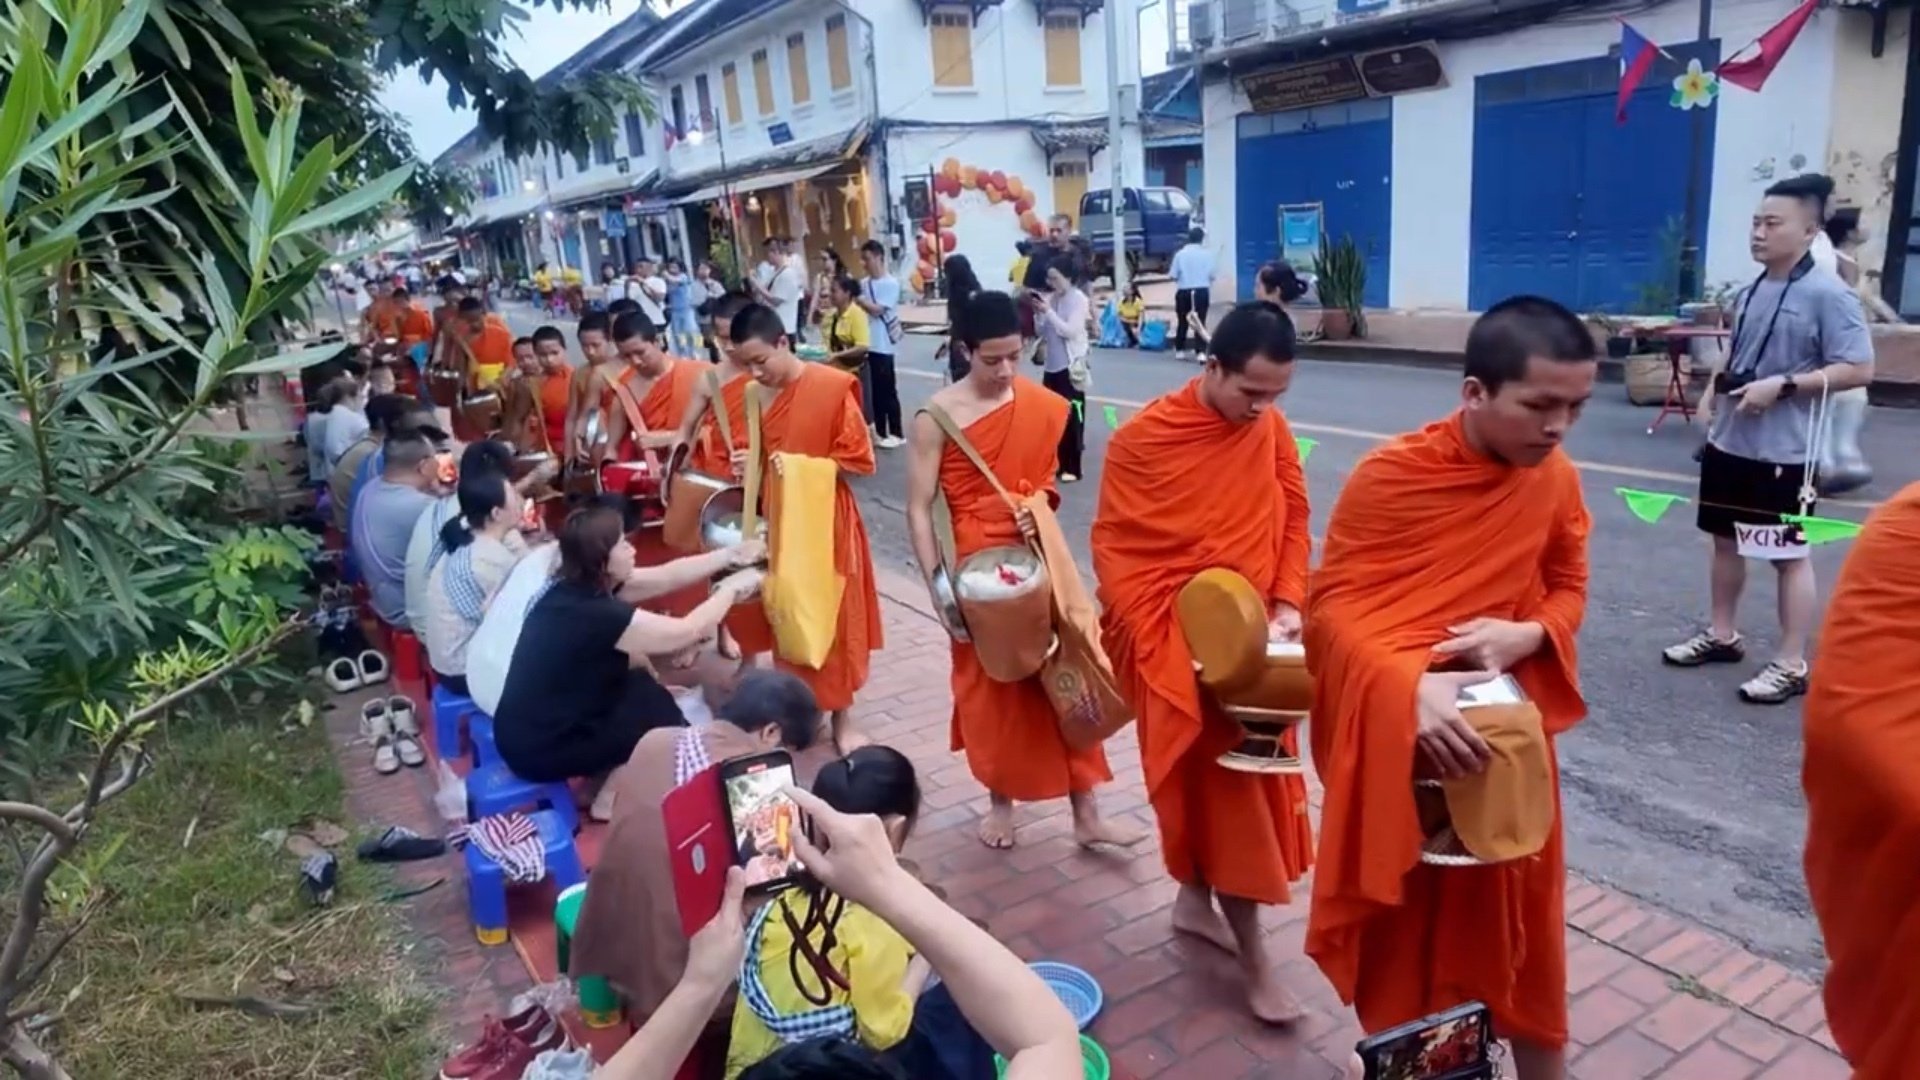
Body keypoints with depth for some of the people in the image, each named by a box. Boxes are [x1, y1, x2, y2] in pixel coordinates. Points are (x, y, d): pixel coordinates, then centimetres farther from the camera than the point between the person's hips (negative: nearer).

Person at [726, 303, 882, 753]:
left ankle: (842, 719, 20)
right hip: (774, 521, 4)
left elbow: (858, 461, -11)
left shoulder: (834, 386, -14)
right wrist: (743, 465, -8)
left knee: (833, 620, 6)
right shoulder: (750, 394, 1)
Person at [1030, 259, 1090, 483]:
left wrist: (1048, 311, -17)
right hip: (1052, 365, 6)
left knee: (1071, 417, -2)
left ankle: (1071, 468, 4)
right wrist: (1038, 313, -5)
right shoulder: (1050, 298, 8)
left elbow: (1070, 331, -17)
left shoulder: (1078, 299, -7)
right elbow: (1042, 333, 10)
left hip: (1071, 366, -6)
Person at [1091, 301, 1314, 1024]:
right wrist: (1161, 644, -19)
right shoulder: (1144, 438, -16)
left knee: (1248, 773, 17)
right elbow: (1113, 545, -13)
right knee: (1218, 780, 0)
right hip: (1173, 640, -6)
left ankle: (1196, 900, 39)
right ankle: (1254, 956, 14)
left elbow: (1293, 520, 7)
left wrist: (1286, 604, -7)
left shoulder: (1271, 428, 0)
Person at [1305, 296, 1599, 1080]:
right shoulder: (1390, 476, -18)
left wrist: (1528, 635, -15)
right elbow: (1332, 604, -17)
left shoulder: (1556, 478, -4)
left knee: (1518, 910, 16)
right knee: (1399, 917, 12)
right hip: (1396, 736, -3)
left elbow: (1568, 588, 8)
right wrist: (1409, 687, -33)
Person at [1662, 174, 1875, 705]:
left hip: (1784, 452, -7)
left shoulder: (1828, 296, -14)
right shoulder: (1751, 291, 7)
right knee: (1724, 539, 18)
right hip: (1729, 441, 8)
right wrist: (1716, 391, 5)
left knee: (1790, 555, 3)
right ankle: (1721, 635, 34)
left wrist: (1782, 386, -23)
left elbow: (1858, 368, -18)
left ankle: (1791, 666, 12)